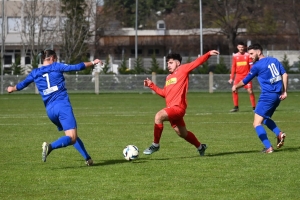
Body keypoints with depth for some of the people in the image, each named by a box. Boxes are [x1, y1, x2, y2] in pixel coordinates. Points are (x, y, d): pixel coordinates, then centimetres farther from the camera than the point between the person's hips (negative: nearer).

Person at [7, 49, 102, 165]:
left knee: (72, 137, 20)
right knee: (72, 138, -13)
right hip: (63, 105, -6)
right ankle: (50, 146, -36)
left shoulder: (35, 73, 13)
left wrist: (12, 88, 48)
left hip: (50, 110, 6)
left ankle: (87, 159, 19)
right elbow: (77, 67, 1)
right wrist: (93, 63, 15)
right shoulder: (56, 67, 3)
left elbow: (22, 85, 26)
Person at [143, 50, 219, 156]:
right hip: (172, 108, 9)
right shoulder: (168, 77, 21)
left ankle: (155, 144, -21)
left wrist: (208, 54, -20)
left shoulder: (183, 70, 0)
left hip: (178, 107, -9)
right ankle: (200, 147, 39)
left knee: (159, 116, -29)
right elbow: (164, 93, 27)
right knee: (183, 133, 18)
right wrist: (151, 85, 21)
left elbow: (197, 62, -8)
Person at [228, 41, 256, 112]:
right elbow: (233, 67, 11)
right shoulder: (235, 56, 6)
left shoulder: (248, 55, -1)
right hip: (238, 76, 3)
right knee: (234, 91, -7)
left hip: (246, 76, -3)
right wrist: (231, 78, 9)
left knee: (250, 91, -9)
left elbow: (251, 66, 0)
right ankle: (236, 107, 4)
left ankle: (254, 107, -1)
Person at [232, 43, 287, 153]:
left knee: (257, 123, -5)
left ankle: (268, 147, -16)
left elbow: (245, 81, 4)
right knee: (265, 118, 26)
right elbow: (285, 75, 7)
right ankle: (279, 134, 3)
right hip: (278, 96, 8)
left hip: (267, 96, -8)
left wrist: (235, 86, 23)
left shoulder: (257, 66, -6)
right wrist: (284, 91, 8)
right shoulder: (274, 60, 12)